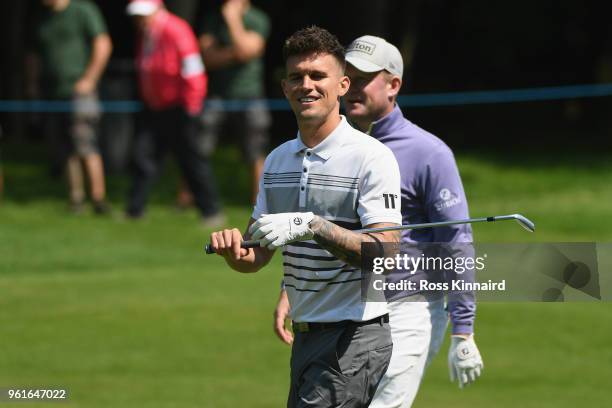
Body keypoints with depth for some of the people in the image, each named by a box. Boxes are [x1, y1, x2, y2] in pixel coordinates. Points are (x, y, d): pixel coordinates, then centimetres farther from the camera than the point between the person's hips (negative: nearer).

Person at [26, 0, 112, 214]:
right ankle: (76, 196, 10)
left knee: (85, 146, -14)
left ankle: (98, 197, -13)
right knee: (65, 150, 4)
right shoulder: (43, 18, 15)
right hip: (52, 93, 6)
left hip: (78, 90, -6)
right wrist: (33, 84, 14)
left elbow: (103, 45, -9)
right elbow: (34, 55, 26)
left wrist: (90, 80, -12)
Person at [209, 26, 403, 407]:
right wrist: (233, 250, -10)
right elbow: (256, 257, 13)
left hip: (356, 340, -8)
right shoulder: (278, 160, 13)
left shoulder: (372, 157, -10)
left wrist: (313, 226, -29)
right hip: (306, 337, 8)